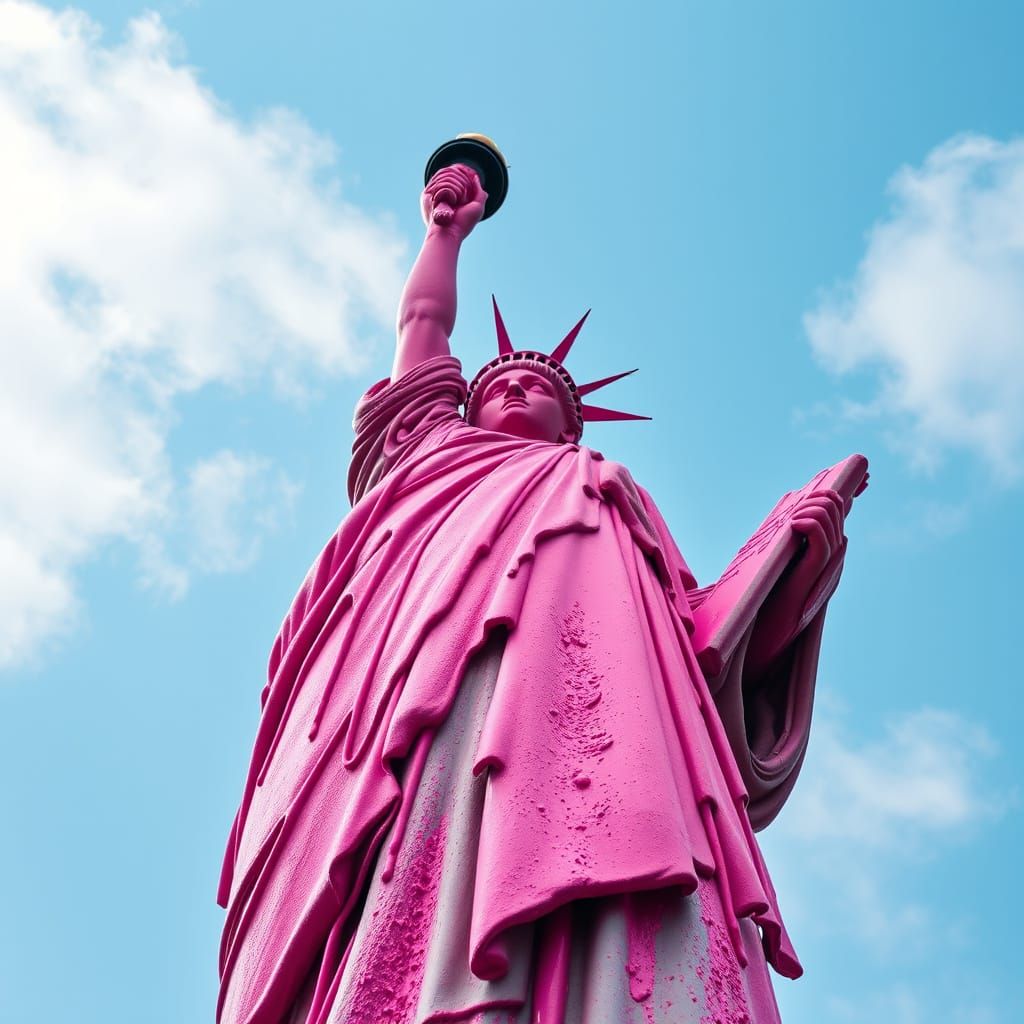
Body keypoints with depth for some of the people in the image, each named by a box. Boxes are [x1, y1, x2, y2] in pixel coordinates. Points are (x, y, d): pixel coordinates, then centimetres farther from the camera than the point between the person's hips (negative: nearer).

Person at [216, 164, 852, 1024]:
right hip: (442, 653, 0)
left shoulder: (622, 509, 38)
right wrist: (448, 228, 68)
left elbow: (719, 646, 24)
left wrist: (803, 552, 12)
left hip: (600, 666, 1)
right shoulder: (436, 452, 41)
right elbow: (423, 322, 51)